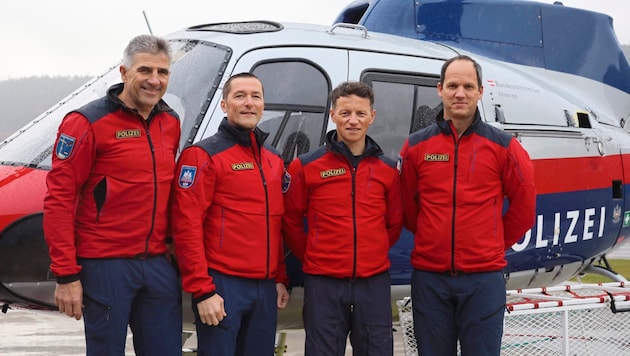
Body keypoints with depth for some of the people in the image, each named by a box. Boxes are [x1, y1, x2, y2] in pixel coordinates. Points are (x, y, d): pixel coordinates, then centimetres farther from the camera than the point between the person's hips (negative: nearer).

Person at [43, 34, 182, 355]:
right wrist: (66, 275, -15)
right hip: (106, 266, -6)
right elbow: (58, 200, -12)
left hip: (159, 264, 6)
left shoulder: (170, 122, 10)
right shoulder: (88, 123, -9)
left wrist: (173, 248, 12)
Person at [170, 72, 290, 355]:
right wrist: (202, 291, -17)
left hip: (266, 289, 7)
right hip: (223, 286, -6)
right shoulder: (203, 156, -6)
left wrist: (280, 279, 14)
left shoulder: (274, 160, 16)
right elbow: (187, 227, -13)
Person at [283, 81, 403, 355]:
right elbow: (290, 221, 5)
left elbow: (394, 224, 16)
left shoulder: (387, 169, 8)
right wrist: (311, 257, 5)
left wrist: (373, 254, 10)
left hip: (374, 283, 2)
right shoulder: (306, 166, 0)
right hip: (324, 284, -2)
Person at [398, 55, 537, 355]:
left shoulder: (503, 146, 0)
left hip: (483, 277, -1)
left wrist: (497, 244, 10)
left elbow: (523, 207, 7)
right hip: (429, 276, 2)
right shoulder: (416, 146, 4)